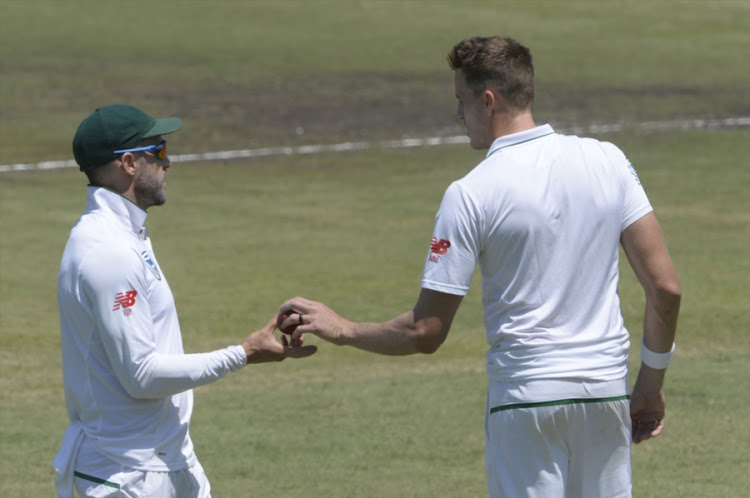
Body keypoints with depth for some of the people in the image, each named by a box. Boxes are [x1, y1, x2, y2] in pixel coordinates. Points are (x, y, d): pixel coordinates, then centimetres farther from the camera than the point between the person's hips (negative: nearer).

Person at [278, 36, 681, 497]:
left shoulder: (472, 194, -10)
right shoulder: (608, 161, 2)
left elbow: (426, 334, -8)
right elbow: (666, 287, 0)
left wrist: (343, 330, 7)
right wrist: (652, 382, 12)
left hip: (528, 396, -4)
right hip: (607, 390, 4)